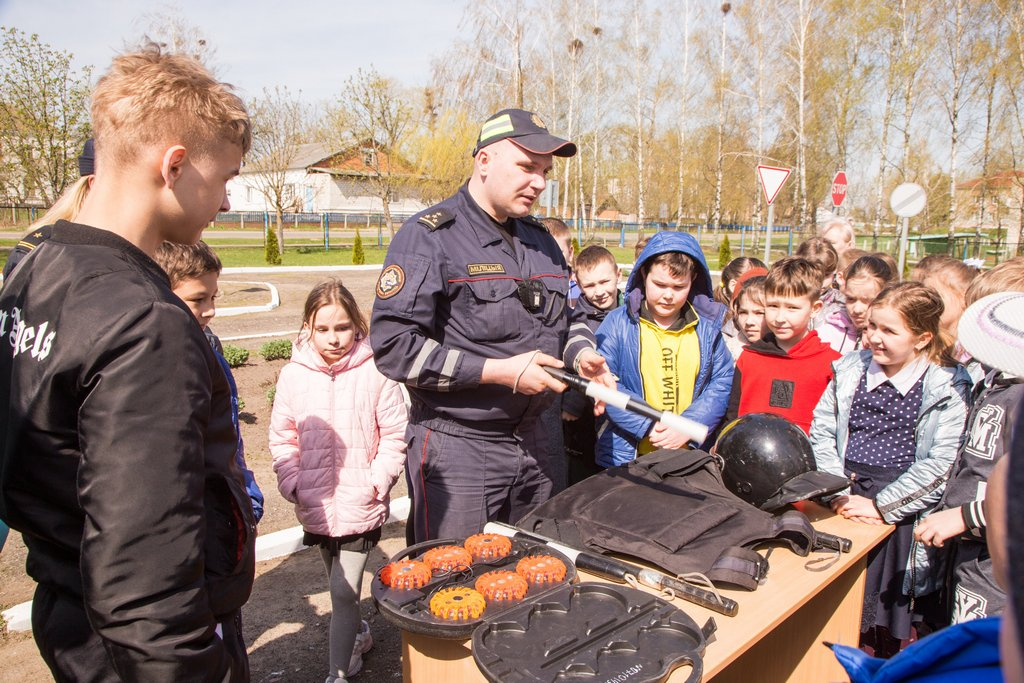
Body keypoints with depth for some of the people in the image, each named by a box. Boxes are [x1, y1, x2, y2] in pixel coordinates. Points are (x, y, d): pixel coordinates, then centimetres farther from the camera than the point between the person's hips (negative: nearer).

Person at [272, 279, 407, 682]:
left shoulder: (374, 373, -12)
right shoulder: (293, 375, -3)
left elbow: (395, 436, -6)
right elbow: (282, 438, 6)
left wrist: (377, 482, -12)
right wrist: (292, 483, -3)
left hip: (361, 507, -4)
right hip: (315, 506, 4)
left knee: (344, 592, -3)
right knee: (338, 585, 23)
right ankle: (358, 634, 48)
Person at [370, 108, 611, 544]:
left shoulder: (540, 241, 12)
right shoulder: (430, 236, -11)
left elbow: (567, 318, 24)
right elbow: (393, 345, -19)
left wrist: (581, 354, 0)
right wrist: (499, 371, -21)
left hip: (532, 442, 7)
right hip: (456, 447, -7)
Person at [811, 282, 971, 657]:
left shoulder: (948, 388, -4)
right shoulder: (850, 370, 7)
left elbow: (940, 464, -10)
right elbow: (821, 433, 3)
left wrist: (881, 506, -14)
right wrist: (839, 493, -8)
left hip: (900, 511, -3)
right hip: (843, 504, 3)